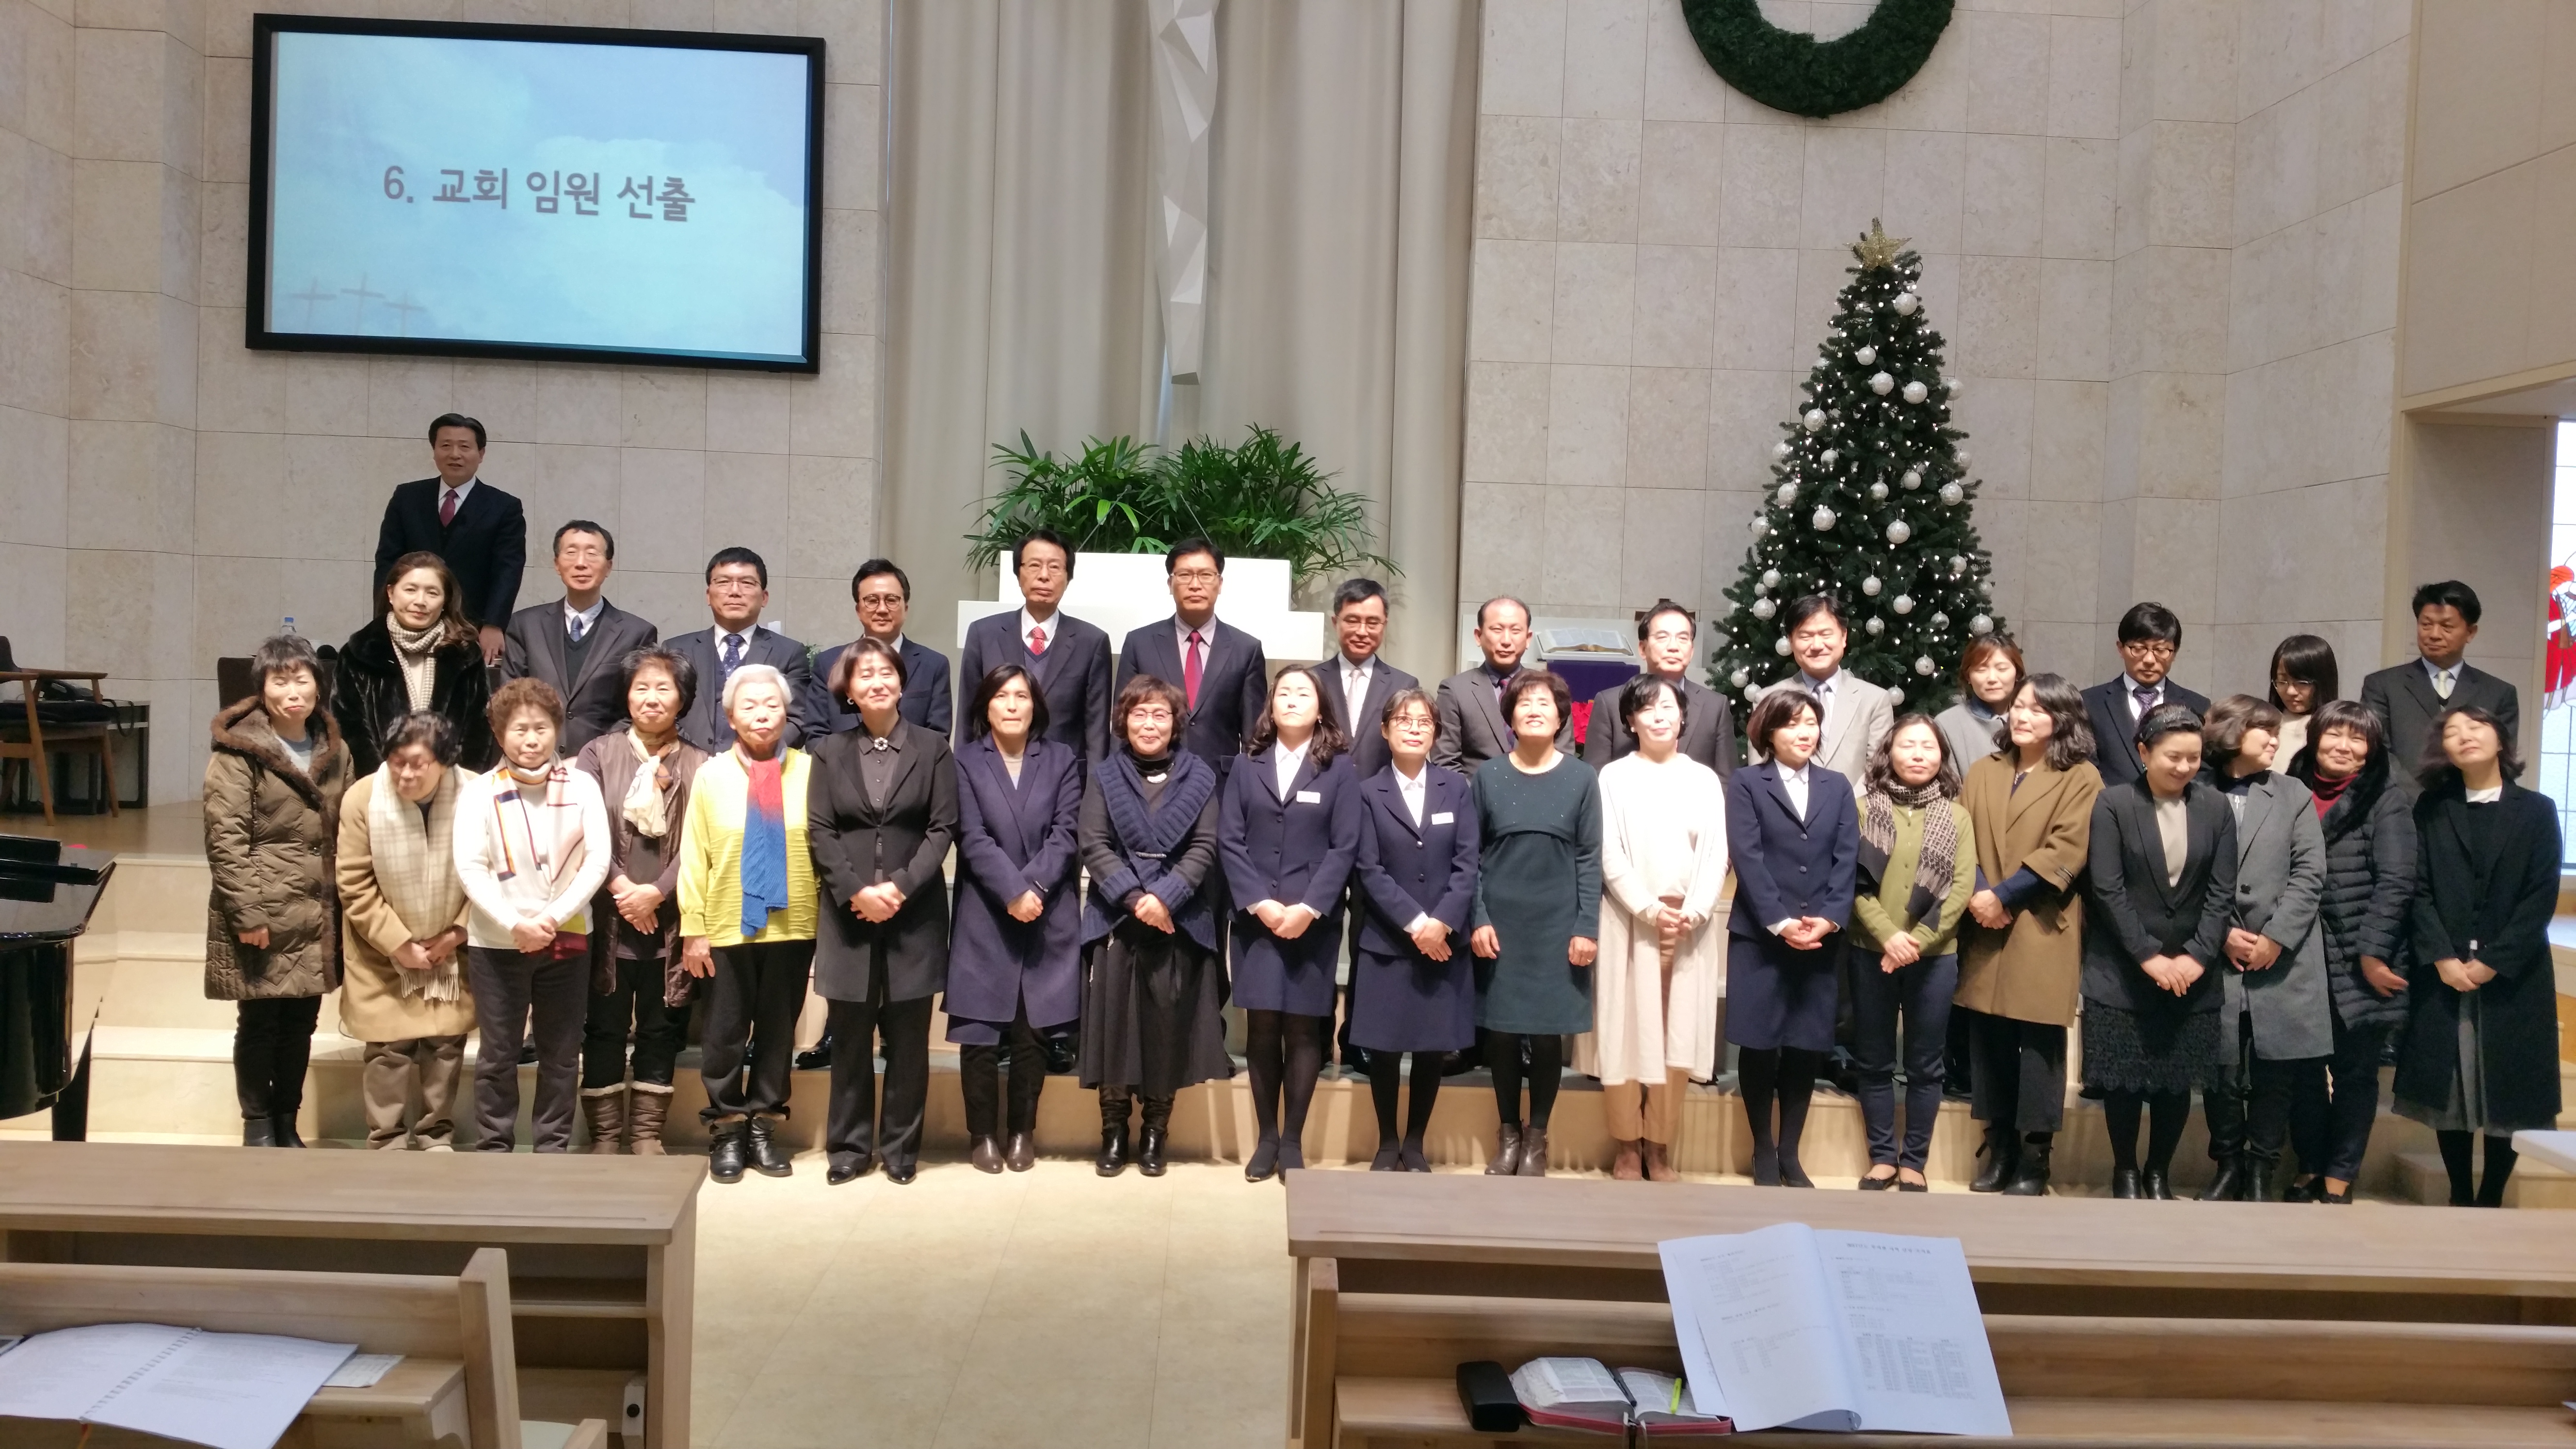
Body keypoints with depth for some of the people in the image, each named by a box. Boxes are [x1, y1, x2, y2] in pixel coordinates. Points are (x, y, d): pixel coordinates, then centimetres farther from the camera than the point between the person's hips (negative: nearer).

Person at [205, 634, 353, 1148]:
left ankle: (287, 1121, 25)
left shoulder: (334, 752, 10)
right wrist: (247, 914, -16)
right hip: (262, 916, -5)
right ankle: (257, 1125, 19)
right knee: (259, 1022, 5)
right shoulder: (237, 753, -8)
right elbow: (225, 840, -12)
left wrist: (346, 905, 9)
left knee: (301, 1022, 11)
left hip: (317, 916, 5)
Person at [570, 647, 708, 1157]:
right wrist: (620, 886, -15)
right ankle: (604, 1135, 16)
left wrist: (657, 892, -15)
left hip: (670, 921, 0)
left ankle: (647, 1134, 18)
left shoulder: (699, 765, 3)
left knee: (661, 1028, 7)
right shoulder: (598, 753, 4)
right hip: (607, 918, 0)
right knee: (604, 1027, 6)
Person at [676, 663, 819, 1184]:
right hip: (727, 927, -1)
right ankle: (727, 1130, 23)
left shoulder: (808, 770, -1)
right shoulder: (711, 775, -1)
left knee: (778, 1030, 11)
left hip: (793, 926, 1)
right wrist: (692, 929, -6)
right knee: (725, 1032, 8)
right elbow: (693, 857, -3)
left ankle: (763, 1126, 24)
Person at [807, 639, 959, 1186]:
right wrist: (856, 892, -12)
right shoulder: (830, 751, 7)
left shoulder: (932, 748, 3)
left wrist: (900, 886, -13)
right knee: (850, 1038, 6)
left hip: (915, 914, -1)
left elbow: (943, 828, -2)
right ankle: (850, 1146, 16)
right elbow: (819, 831, 1)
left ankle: (901, 1147, 14)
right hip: (849, 913, 1)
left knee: (908, 1039, 4)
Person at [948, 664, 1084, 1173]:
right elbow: (973, 839, -5)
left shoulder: (1062, 759, 8)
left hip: (1048, 917, 1)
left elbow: (1066, 833, -1)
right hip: (984, 918, -1)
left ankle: (1022, 1131, 15)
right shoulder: (965, 761, 4)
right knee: (979, 1030, -1)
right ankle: (984, 1133, 11)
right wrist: (1011, 893, -15)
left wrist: (1032, 887, -14)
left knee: (1033, 1030, 3)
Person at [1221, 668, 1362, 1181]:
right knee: (1262, 1026, 1)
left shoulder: (1339, 769, 4)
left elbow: (1345, 847, -3)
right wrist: (1259, 903, -12)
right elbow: (1228, 842, 1)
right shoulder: (1247, 766, 8)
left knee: (1303, 1027, 1)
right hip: (1255, 917, 1)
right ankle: (1266, 1137, 10)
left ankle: (1293, 1140, 10)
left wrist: (1309, 907, -14)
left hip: (1313, 920, -1)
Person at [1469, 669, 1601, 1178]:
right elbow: (1472, 855, 3)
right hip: (1499, 924, 1)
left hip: (1558, 926, -1)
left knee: (1548, 1033, 2)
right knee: (1501, 1030, 4)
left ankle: (1537, 1138, 17)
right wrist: (1477, 919, -6)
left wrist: (1587, 928, -6)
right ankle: (1508, 1133, 20)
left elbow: (1590, 859, 0)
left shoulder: (1581, 778, 1)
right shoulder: (1489, 777, 2)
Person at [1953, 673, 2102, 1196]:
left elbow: (2065, 851, -10)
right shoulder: (1983, 772, 14)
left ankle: (2034, 1157, 7)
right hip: (1985, 930, 5)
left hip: (2043, 931, -4)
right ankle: (2000, 1148, 18)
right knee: (1988, 1039, 7)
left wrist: (2004, 895, -15)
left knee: (2038, 1043, -1)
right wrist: (1976, 893, -10)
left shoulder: (2081, 778, -1)